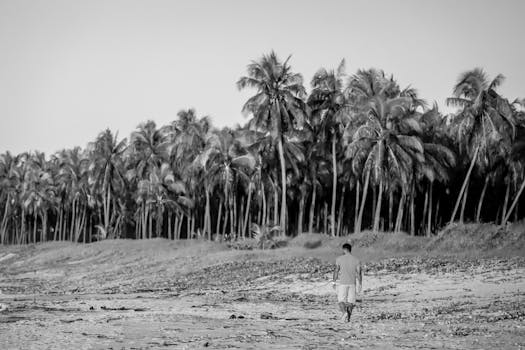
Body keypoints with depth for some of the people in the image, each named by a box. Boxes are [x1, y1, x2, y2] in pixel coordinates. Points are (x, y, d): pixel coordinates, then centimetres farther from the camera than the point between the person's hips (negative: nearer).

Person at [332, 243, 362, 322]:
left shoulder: (339, 259, -4)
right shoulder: (356, 260, 3)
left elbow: (336, 271, -3)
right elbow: (359, 273, -1)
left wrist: (334, 282, 4)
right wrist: (360, 285, 1)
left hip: (342, 283, -2)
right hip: (352, 283, 2)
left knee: (341, 300, 3)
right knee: (350, 301, 9)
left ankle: (344, 312, -21)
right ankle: (348, 317, 4)